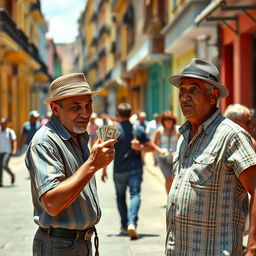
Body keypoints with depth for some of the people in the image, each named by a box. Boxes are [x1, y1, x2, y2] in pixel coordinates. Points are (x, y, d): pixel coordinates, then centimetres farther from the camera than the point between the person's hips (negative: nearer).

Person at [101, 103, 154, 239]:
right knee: (135, 195, -5)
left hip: (119, 170, 0)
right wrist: (140, 147, -9)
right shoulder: (139, 129, 3)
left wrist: (104, 169, 0)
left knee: (120, 196, 16)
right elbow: (150, 147, 2)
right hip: (135, 168, 0)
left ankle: (124, 225, 22)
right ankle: (132, 222, -26)